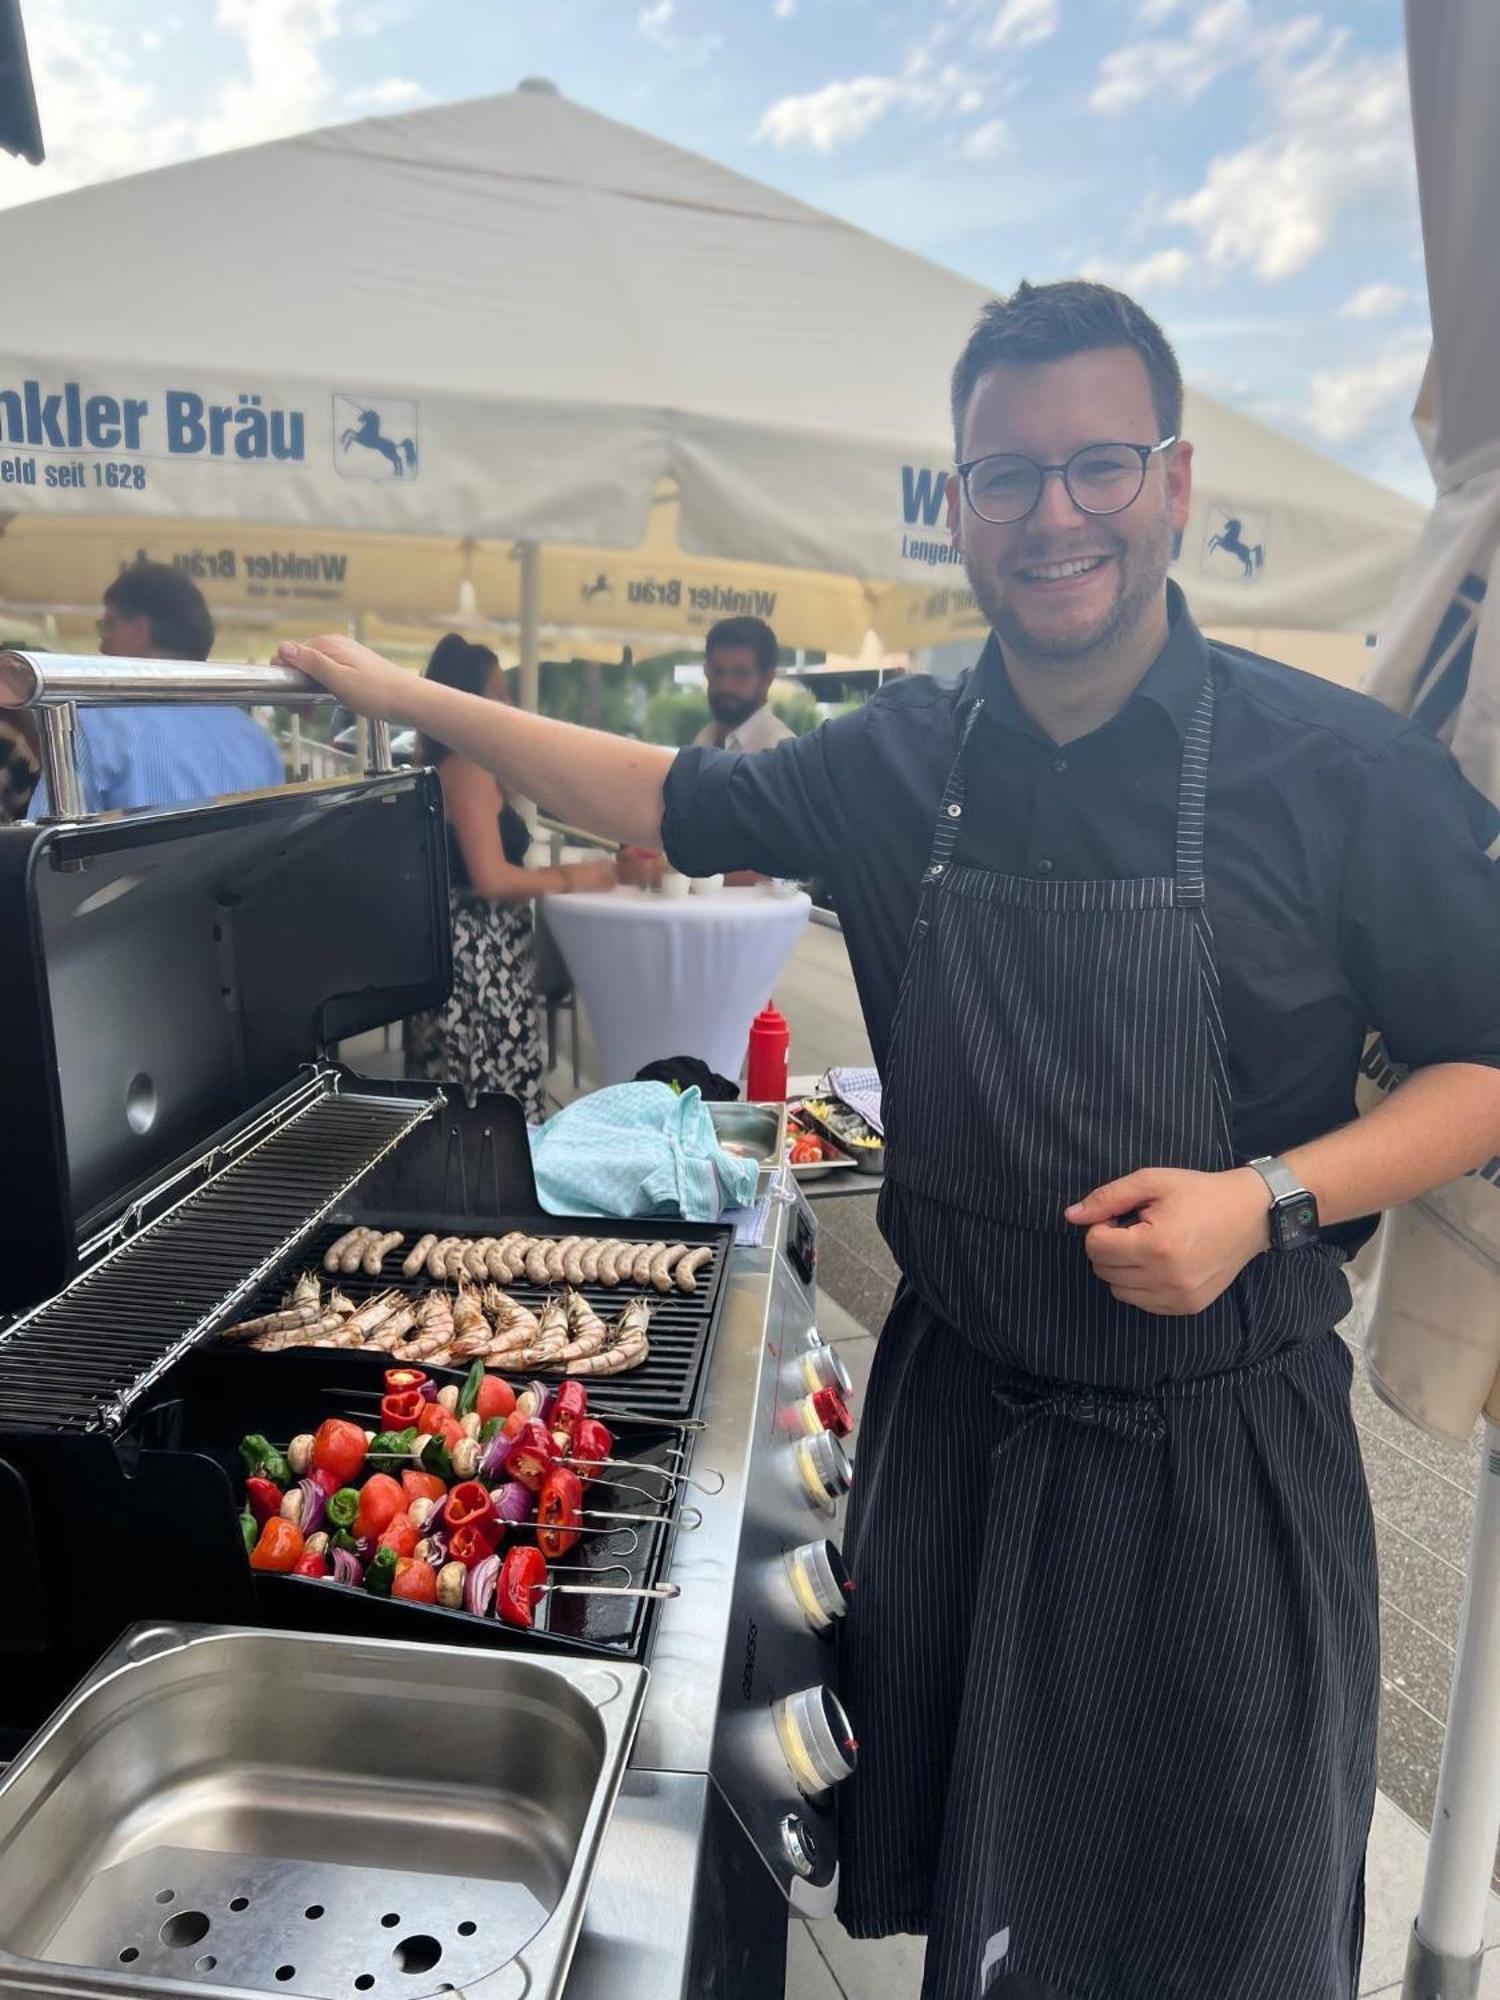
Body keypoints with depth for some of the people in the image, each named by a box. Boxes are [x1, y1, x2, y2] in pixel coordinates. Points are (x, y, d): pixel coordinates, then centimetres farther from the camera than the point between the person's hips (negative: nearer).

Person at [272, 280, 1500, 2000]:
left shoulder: (1345, 768, -13)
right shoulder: (902, 764, -3)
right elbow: (670, 800, 9)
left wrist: (1270, 1196, -23)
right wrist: (409, 698, 11)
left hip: (1219, 1442, -2)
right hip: (956, 1408, 3)